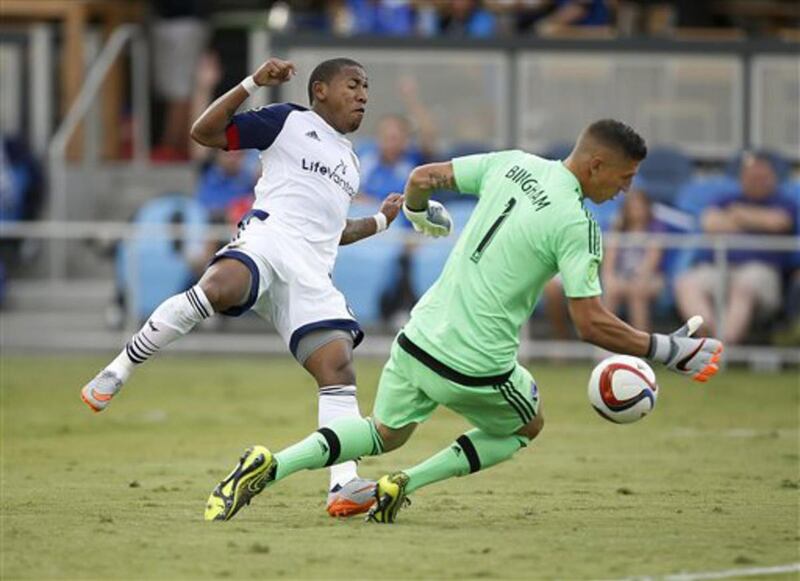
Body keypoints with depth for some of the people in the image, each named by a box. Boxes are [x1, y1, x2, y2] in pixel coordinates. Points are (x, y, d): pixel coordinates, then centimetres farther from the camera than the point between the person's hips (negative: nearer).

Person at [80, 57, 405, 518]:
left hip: (312, 273, 6)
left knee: (338, 363, -12)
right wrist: (254, 85, -2)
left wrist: (380, 221, 39)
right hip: (268, 237, -6)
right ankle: (117, 373, -26)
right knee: (216, 289, -38)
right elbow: (205, 133, 5)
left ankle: (344, 485, -19)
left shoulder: (349, 160, 33)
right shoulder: (289, 121, 12)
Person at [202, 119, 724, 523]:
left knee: (386, 432, 29)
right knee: (527, 427, 26)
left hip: (417, 340, 6)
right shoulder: (577, 225, -15)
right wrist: (668, 351, -11)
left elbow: (423, 177, 12)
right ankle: (407, 484, 8)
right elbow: (592, 324, -19)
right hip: (476, 369, -6)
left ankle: (269, 467, 6)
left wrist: (420, 212, 34)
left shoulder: (514, 165, 4)